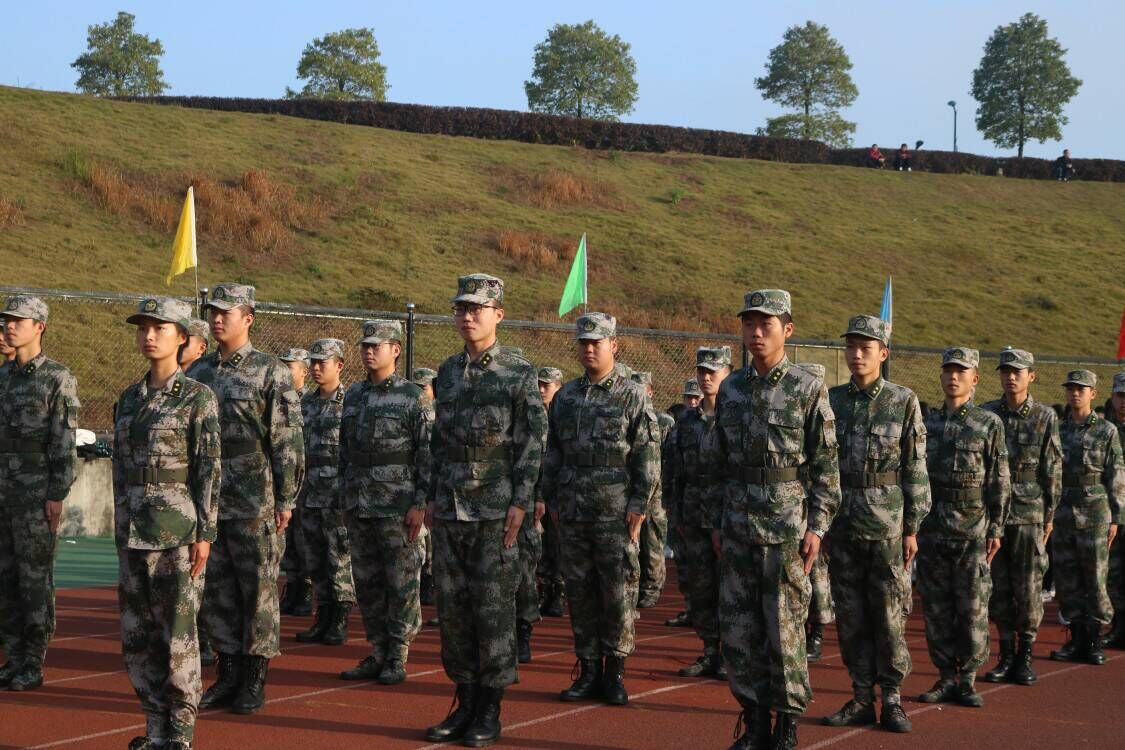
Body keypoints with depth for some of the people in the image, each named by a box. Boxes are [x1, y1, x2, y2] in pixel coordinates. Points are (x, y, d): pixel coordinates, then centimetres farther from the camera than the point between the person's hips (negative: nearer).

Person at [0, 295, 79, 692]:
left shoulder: (59, 378, -8)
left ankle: (33, 666, 2)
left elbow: (64, 443, -12)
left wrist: (57, 496, -17)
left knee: (35, 579, -4)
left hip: (37, 495, -7)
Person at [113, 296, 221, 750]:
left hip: (179, 525, -6)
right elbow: (121, 470, 16)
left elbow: (209, 469, -8)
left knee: (178, 630, -4)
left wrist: (204, 534, -13)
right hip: (135, 526, 6)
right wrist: (121, 532, 14)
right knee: (137, 632, 7)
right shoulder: (129, 399, 12)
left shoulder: (198, 397, -6)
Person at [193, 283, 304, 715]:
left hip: (255, 506, -6)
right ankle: (228, 676, 17)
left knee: (259, 591, 0)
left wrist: (286, 501, -12)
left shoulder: (271, 373, -5)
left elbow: (288, 442, -8)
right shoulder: (199, 373, 12)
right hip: (208, 504, 6)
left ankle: (255, 682, 6)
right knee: (217, 593, 8)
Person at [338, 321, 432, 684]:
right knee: (367, 583, 9)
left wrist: (420, 505, -15)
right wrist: (346, 497, 15)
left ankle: (397, 659, 4)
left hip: (398, 508, -6)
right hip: (359, 508, 6)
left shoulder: (415, 398, -6)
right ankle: (378, 654, 16)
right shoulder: (353, 396, 12)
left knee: (401, 585, -1)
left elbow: (429, 456, -9)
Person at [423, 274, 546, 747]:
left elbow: (532, 443, -6)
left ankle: (490, 710, 5)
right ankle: (465, 701, 15)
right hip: (449, 510, 5)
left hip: (495, 511, -5)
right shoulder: (447, 373, 12)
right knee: (452, 606, 6)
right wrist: (433, 496, 12)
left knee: (493, 609, -2)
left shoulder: (519, 374, -4)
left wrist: (520, 503, -12)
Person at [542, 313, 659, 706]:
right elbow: (553, 453, 16)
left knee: (619, 593, -2)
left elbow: (648, 456, -5)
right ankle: (588, 670, 13)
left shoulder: (633, 396, -2)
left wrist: (639, 505, -11)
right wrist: (551, 500, 11)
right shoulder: (566, 397, 12)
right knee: (580, 591, 6)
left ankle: (614, 672, 6)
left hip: (617, 513, -4)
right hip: (573, 513, 4)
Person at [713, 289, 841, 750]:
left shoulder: (809, 388, -4)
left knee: (785, 629, -2)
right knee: (737, 629, 5)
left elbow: (825, 465, -5)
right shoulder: (730, 389, 10)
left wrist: (816, 527, -10)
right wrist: (717, 522, 11)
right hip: (737, 531, 5)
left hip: (787, 530, -5)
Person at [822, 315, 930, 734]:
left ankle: (892, 700, 6)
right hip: (842, 522, 3)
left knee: (889, 614, -1)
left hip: (888, 524, -3)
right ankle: (861, 699, 12)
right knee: (850, 615, 5)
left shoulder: (904, 402, 0)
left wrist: (912, 528, -5)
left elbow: (915, 469, -1)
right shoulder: (831, 401, 8)